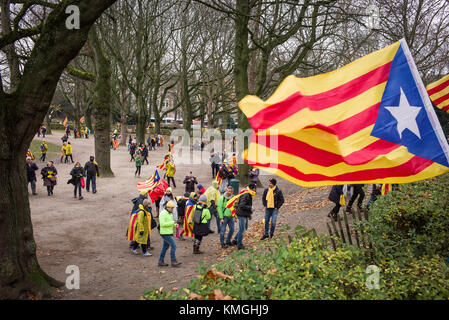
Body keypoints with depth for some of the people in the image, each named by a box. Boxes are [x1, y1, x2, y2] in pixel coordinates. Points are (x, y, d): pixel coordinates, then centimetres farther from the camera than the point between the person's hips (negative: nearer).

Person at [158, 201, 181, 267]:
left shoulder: (170, 214, 14)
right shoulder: (163, 214, -15)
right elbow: (162, 224, -23)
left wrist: (174, 225, 2)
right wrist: (172, 222, -21)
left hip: (169, 233, 9)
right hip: (165, 233, -9)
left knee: (165, 247, 12)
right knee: (173, 246, -11)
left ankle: (160, 262, 18)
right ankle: (173, 261, -7)